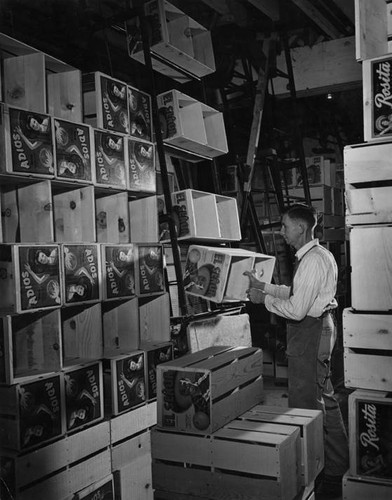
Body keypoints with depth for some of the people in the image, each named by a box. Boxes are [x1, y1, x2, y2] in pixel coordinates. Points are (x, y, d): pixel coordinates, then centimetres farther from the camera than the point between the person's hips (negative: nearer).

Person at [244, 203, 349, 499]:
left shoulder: (312, 261, -22)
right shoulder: (319, 254, 11)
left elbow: (296, 309, -26)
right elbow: (297, 292, 16)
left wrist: (265, 299, -13)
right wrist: (264, 286, 11)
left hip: (309, 334, -11)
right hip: (319, 330, 11)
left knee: (305, 407, 0)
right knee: (325, 400, 21)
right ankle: (337, 467, 36)